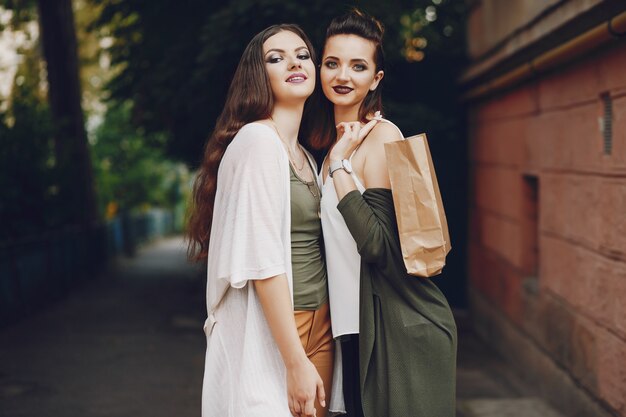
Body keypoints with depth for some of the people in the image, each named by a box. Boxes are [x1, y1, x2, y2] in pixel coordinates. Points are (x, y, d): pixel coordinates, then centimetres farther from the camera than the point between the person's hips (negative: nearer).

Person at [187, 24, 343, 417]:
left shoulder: (307, 157, 13)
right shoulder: (257, 139, -13)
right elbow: (262, 261, -20)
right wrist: (297, 363, -21)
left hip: (319, 325, 8)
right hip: (269, 335, -8)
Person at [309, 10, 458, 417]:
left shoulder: (382, 135, -13)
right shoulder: (337, 140, 12)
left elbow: (378, 245, -23)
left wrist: (339, 165, -19)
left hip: (404, 332, -8)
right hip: (361, 327, 9)